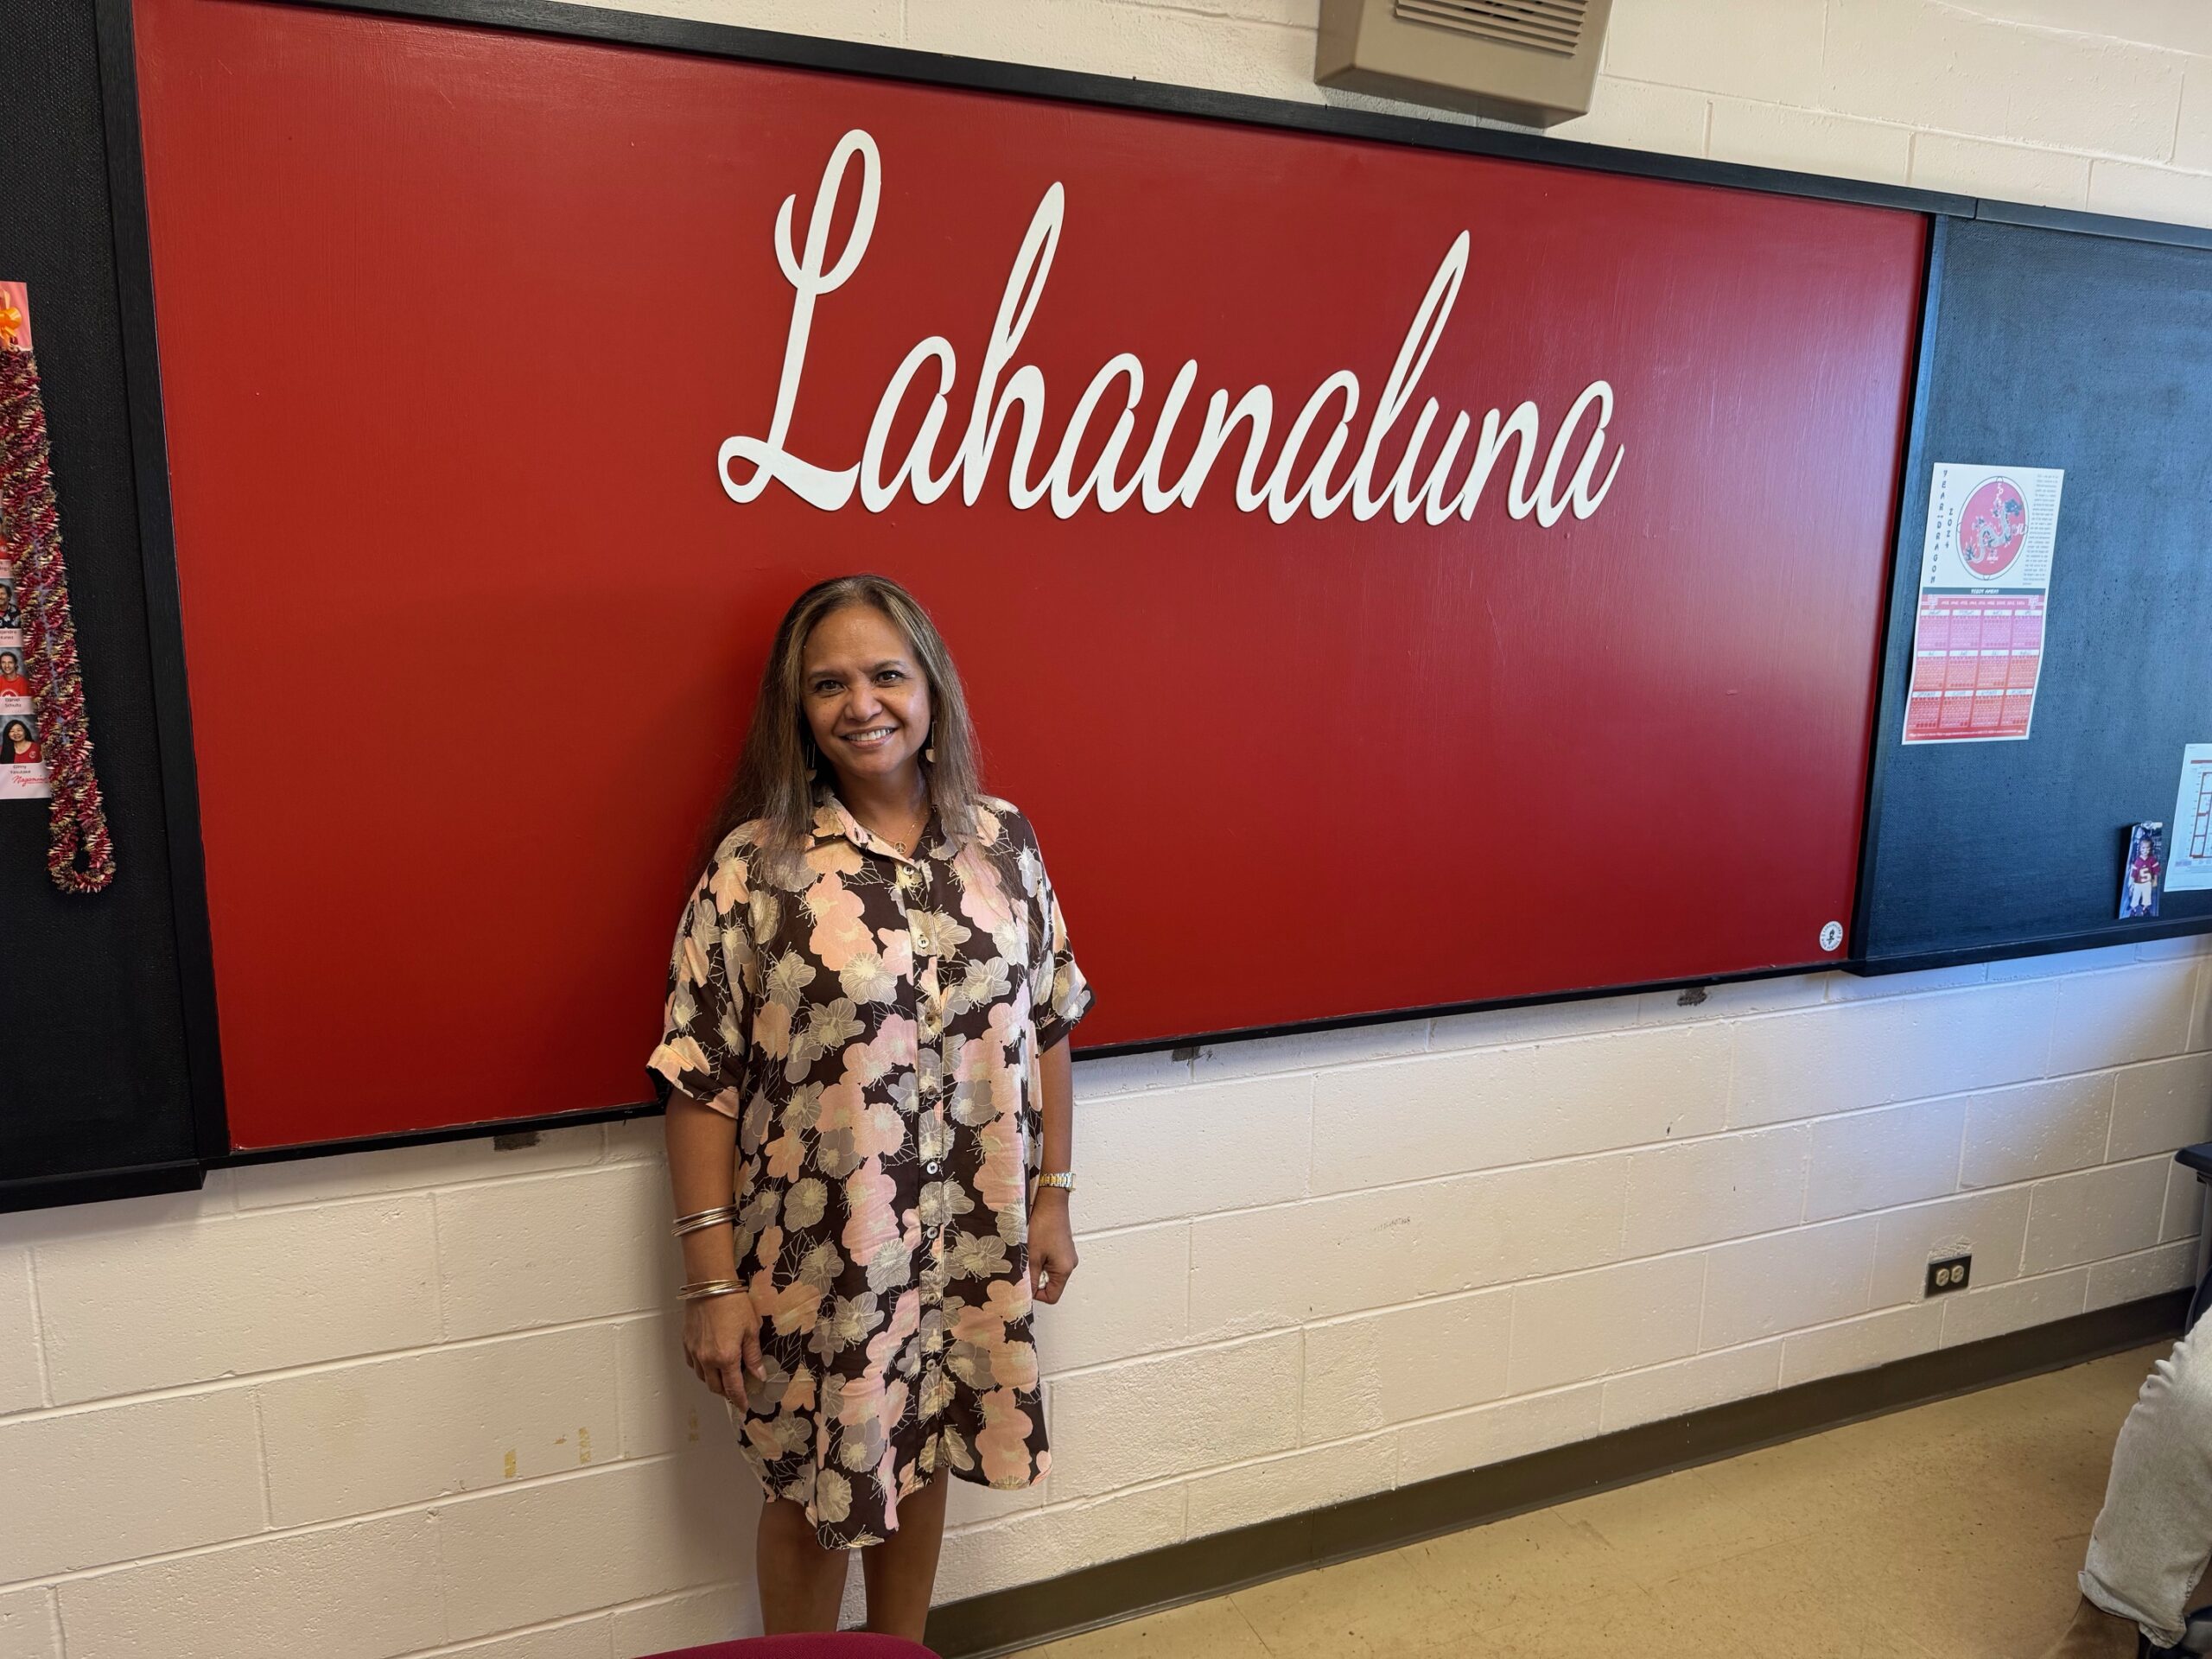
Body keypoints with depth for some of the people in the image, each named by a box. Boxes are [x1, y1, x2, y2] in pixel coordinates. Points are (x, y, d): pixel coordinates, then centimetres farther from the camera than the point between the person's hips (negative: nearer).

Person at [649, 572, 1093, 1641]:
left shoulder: (1003, 841, -3)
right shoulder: (753, 866, -13)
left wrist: (1052, 1195, 5)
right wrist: (713, 1283, -11)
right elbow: (700, 1083, -12)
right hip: (815, 1261, -3)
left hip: (971, 1247, 4)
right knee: (813, 1492, 16)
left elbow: (1047, 1026, 5)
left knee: (922, 1466, 22)